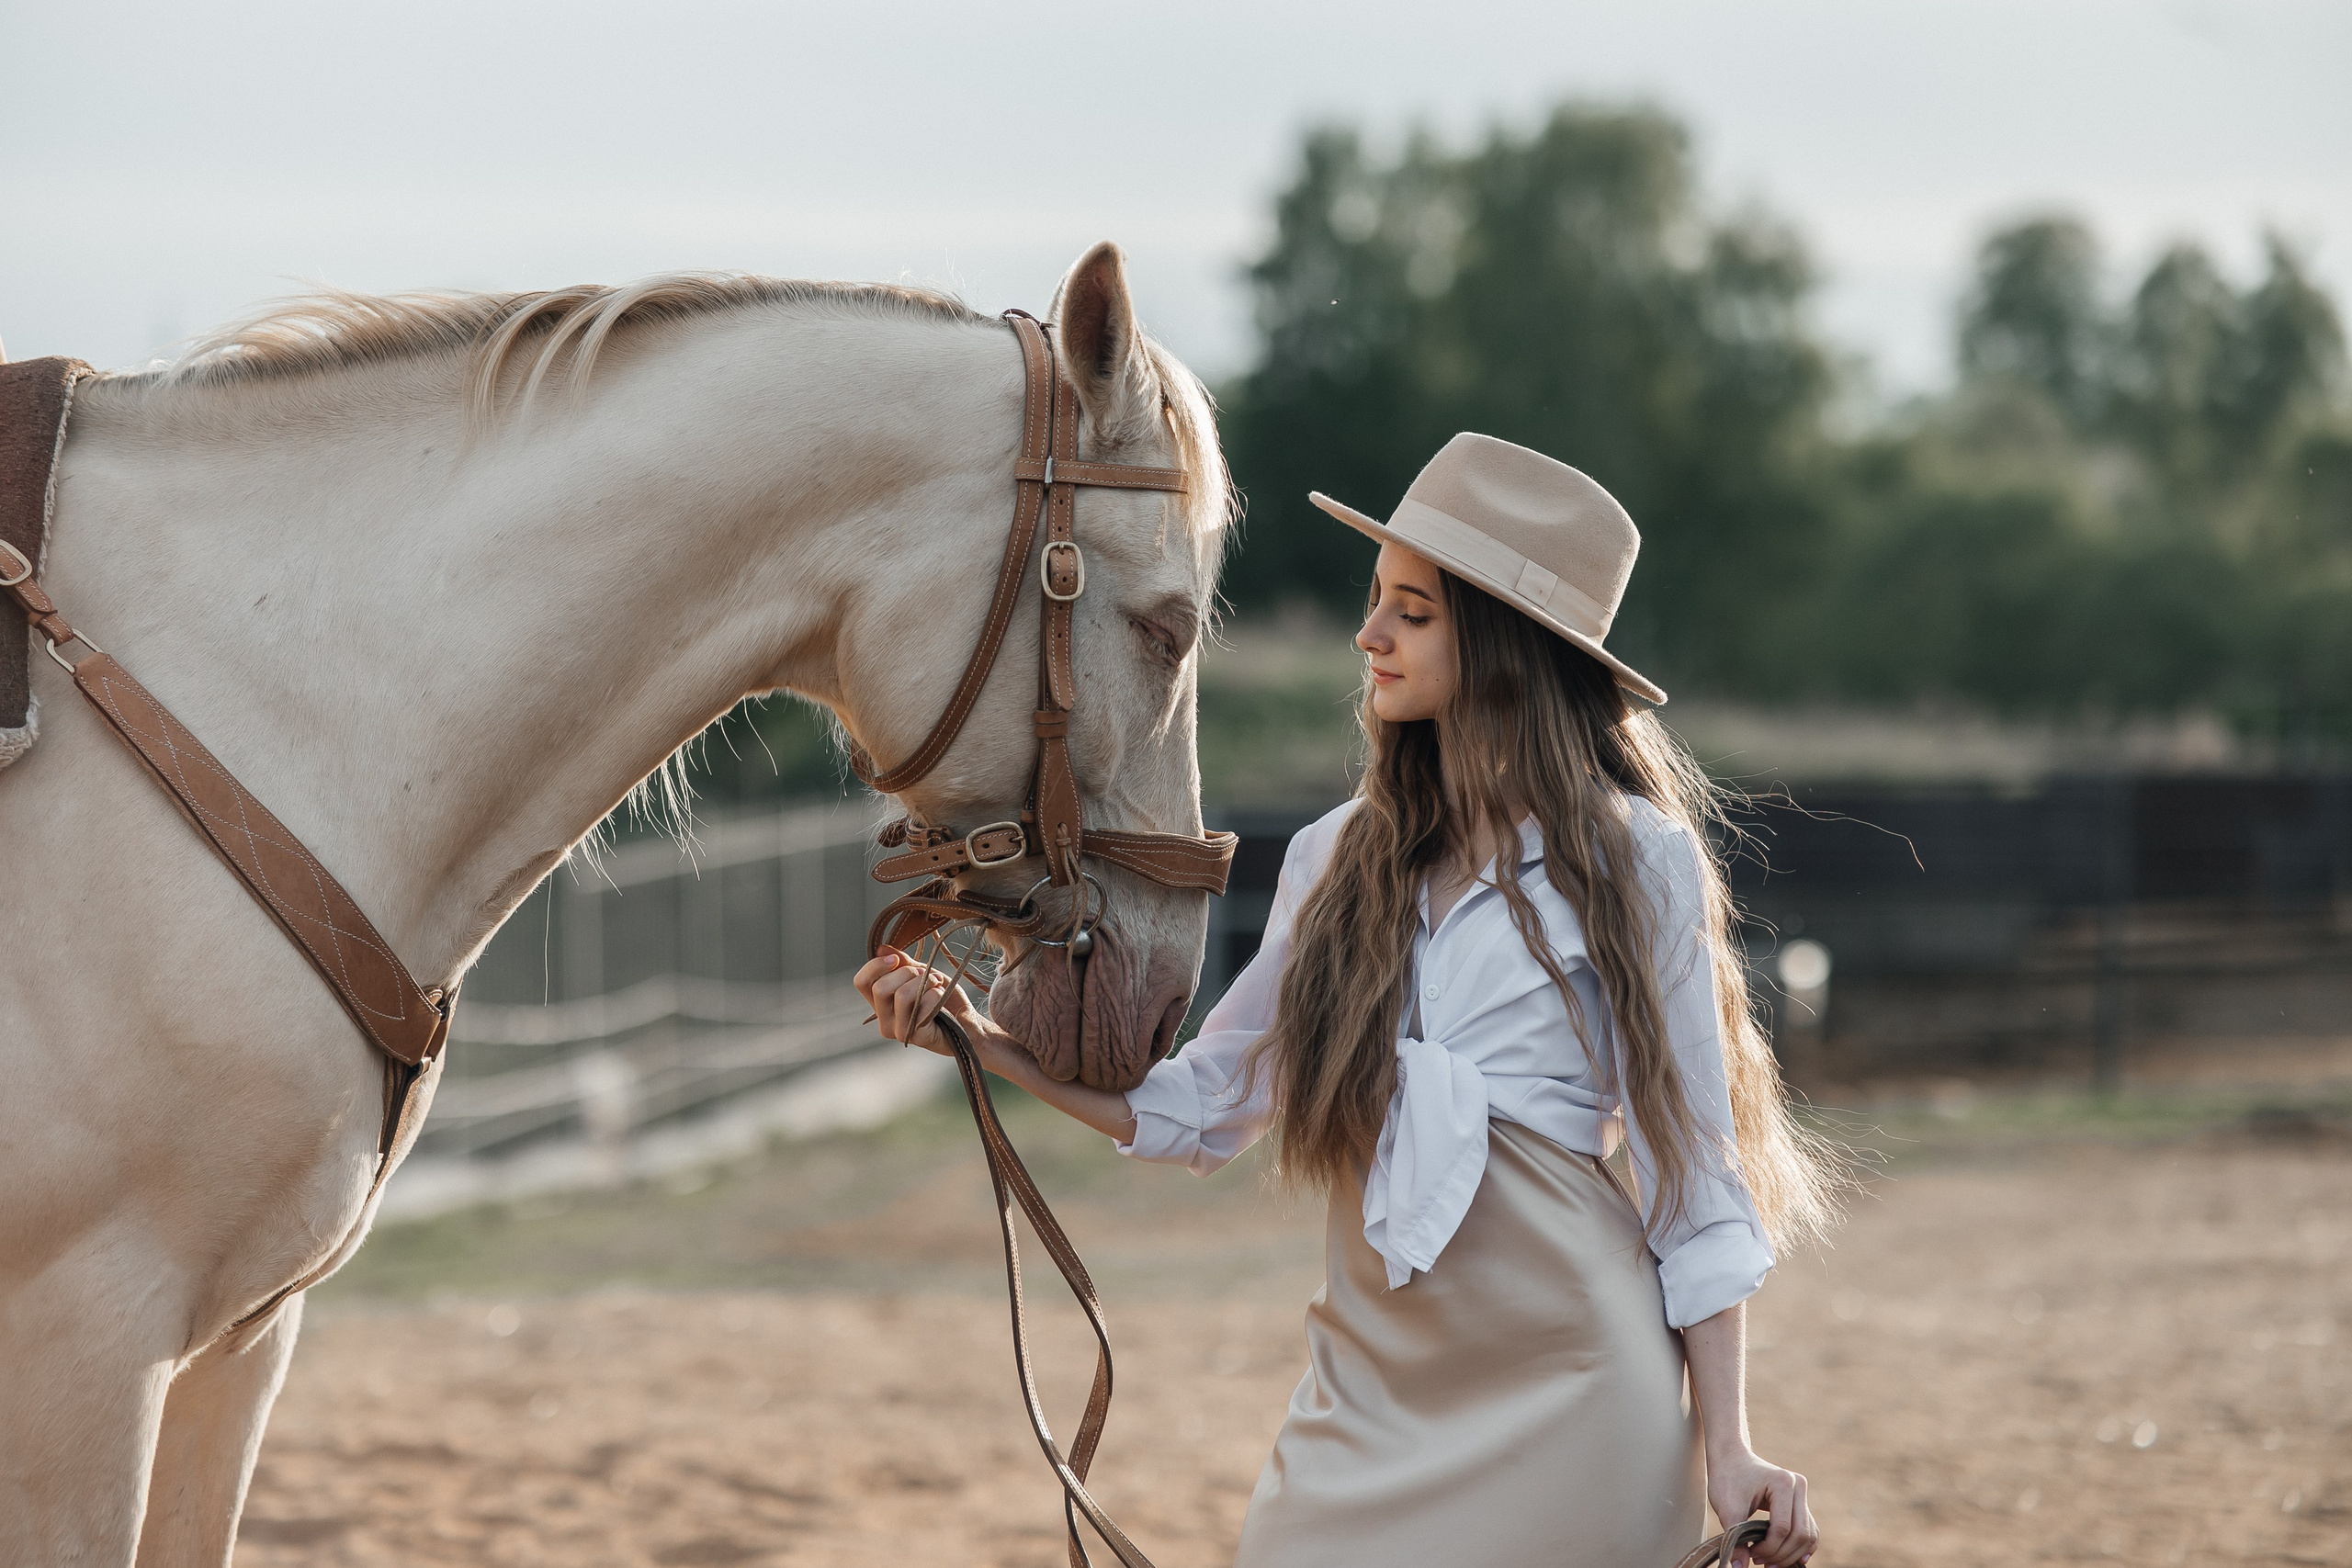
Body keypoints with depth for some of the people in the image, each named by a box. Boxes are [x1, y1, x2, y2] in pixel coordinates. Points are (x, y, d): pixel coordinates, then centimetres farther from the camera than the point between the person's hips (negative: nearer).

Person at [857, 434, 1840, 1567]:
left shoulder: (1635, 864, -2)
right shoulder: (1341, 860, 11)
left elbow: (1692, 1175, -2)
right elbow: (1200, 1107, 15)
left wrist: (1726, 1448, -8)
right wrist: (979, 1038, 5)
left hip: (1568, 1383, -4)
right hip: (1370, 1381, 4)